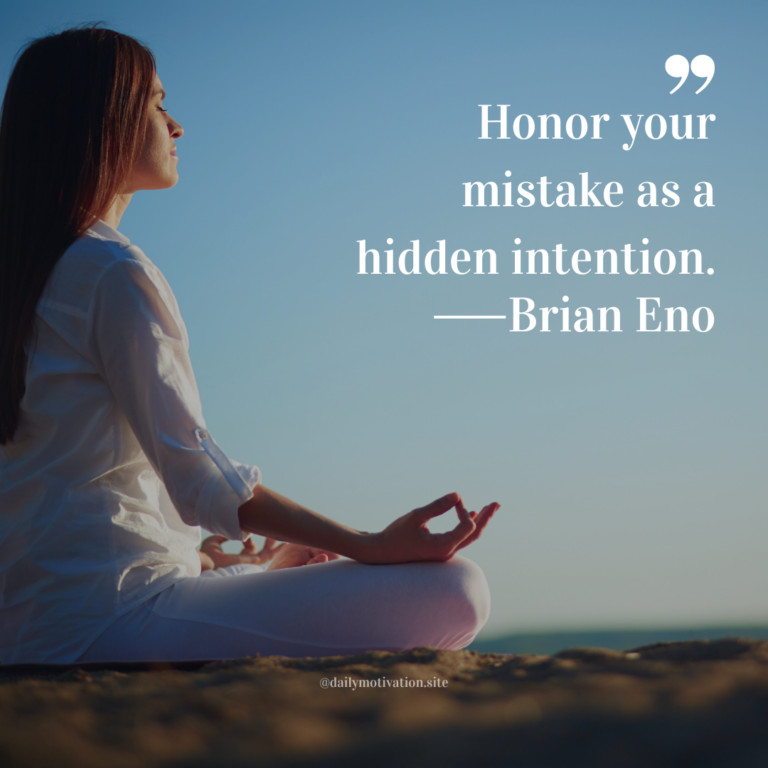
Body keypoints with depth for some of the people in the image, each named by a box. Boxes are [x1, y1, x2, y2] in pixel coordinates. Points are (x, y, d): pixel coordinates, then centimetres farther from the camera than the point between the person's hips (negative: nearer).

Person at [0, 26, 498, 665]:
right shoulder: (119, 275, -12)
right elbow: (195, 473, -18)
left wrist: (230, 559, 26)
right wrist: (372, 547, -19)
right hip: (110, 613, -10)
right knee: (453, 591, -18)